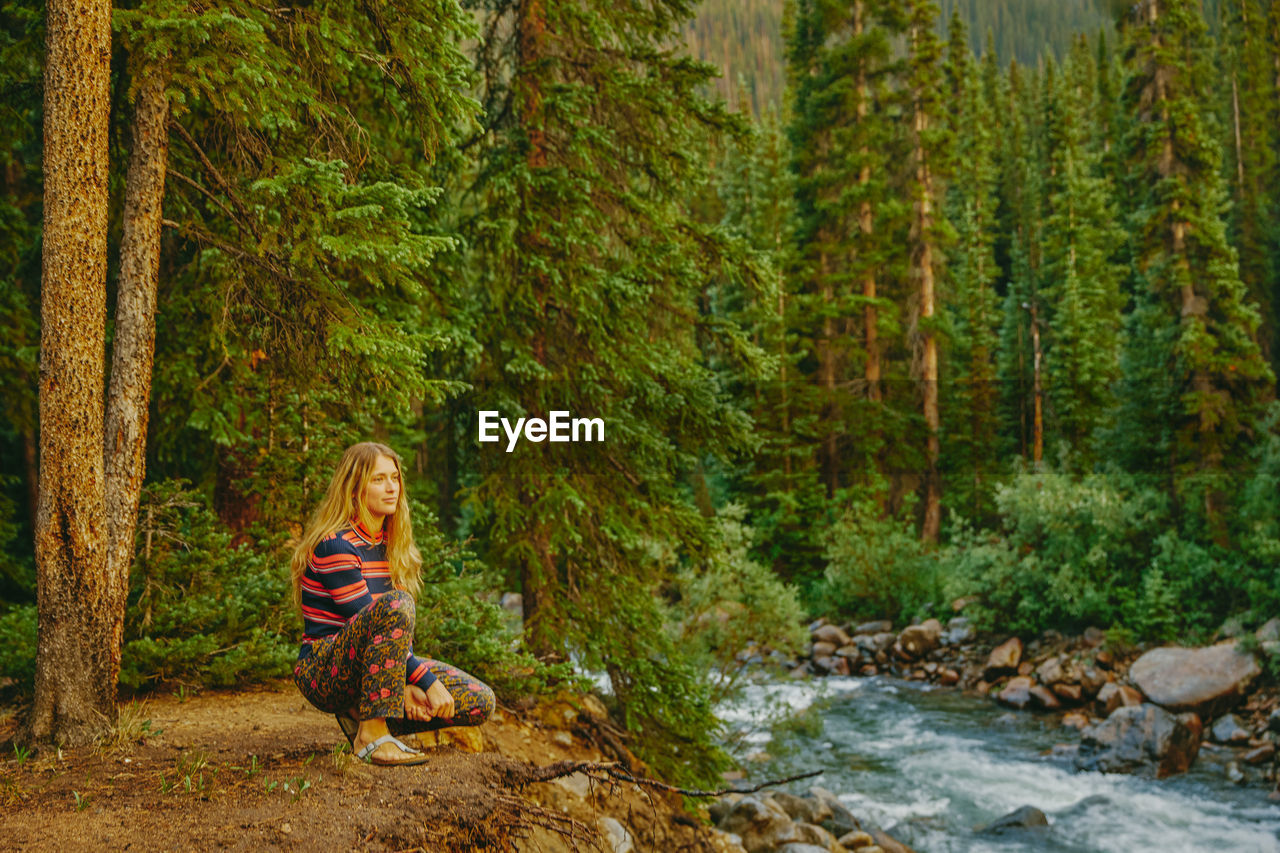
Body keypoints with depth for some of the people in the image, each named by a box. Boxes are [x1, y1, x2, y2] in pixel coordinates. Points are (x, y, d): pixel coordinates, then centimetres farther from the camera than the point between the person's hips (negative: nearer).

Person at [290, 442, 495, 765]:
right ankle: (371, 734, -28)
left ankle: (363, 715, 3)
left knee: (480, 702, -8)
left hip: (379, 669, 7)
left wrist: (409, 684, -13)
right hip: (324, 672, -7)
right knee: (394, 605, -36)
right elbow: (368, 622, -21)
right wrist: (427, 681, -23)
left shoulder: (391, 545, 10)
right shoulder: (334, 546, -15)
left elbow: (399, 630, 5)